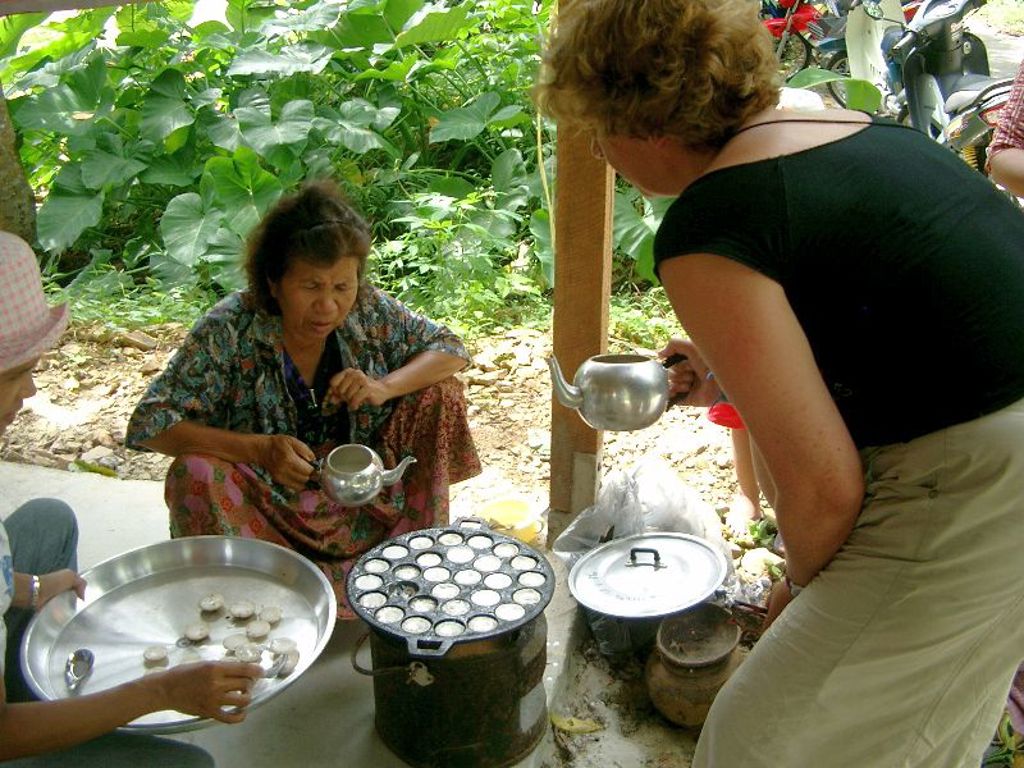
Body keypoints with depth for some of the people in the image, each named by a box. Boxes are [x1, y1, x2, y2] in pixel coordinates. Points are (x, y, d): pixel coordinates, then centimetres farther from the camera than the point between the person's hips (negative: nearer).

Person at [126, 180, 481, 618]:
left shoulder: (368, 311, -12)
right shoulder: (229, 331, -22)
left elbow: (451, 349, -3)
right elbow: (148, 425, -23)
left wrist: (384, 387, -23)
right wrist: (259, 449, -35)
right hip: (268, 506, -3)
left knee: (438, 391, -10)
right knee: (195, 472, -32)